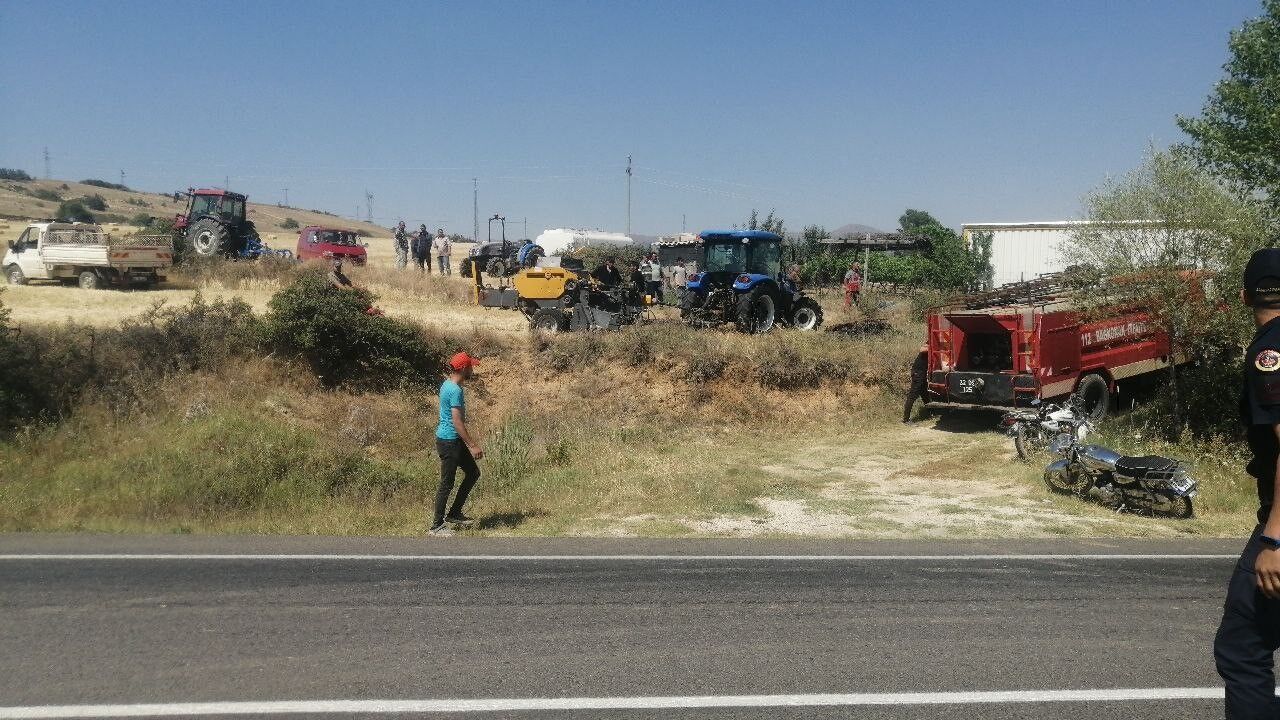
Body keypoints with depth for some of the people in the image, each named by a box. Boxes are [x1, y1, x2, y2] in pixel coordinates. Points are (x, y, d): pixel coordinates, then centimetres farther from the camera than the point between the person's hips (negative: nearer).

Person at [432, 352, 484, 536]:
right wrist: (472, 446, -20)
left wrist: (472, 442, 23)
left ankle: (454, 514, 23)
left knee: (473, 473, 16)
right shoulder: (455, 390, -21)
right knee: (447, 483, -1)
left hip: (454, 440, 10)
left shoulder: (448, 385, 10)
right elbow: (457, 422, -23)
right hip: (449, 441, -10)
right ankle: (437, 525, 9)